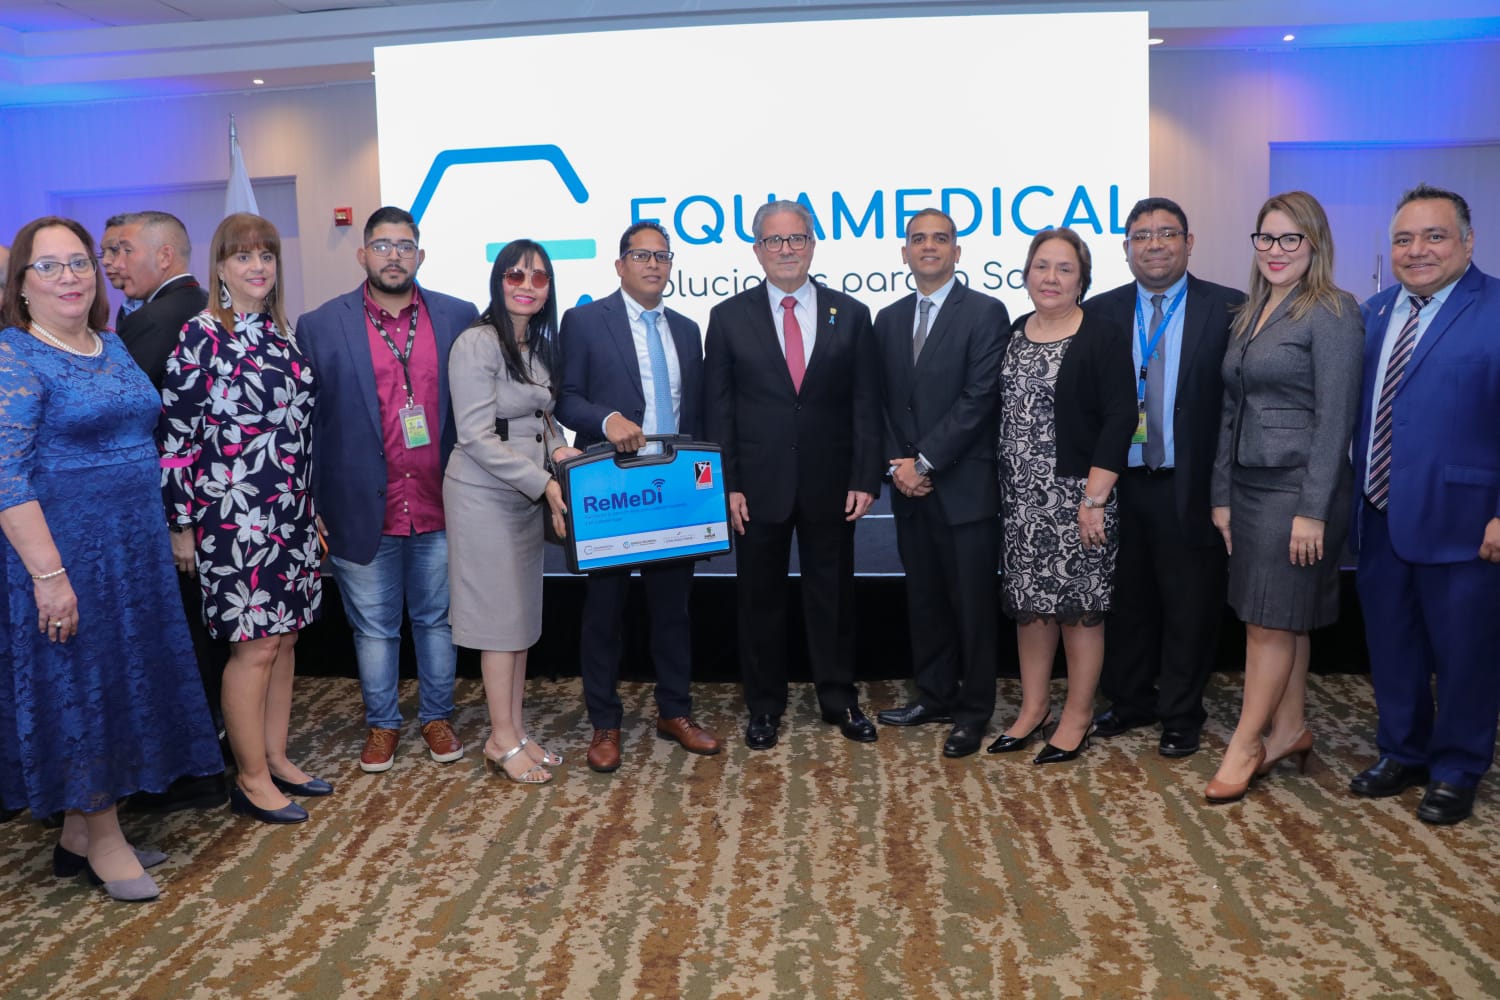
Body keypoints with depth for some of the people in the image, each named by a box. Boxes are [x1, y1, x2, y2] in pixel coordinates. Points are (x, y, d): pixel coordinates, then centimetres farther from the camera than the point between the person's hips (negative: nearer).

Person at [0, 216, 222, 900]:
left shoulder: (112, 346, 10)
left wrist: (169, 532, 12)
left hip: (133, 547, 8)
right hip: (66, 552, -7)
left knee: (122, 681, 13)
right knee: (80, 685, 4)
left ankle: (79, 833, 29)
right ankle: (103, 839, 20)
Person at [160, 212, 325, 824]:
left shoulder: (283, 334, 11)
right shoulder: (200, 337, -8)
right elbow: (174, 433, -10)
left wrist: (310, 506, 16)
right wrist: (181, 524, -10)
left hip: (291, 512, 7)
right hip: (233, 515, -6)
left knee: (285, 636, 11)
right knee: (256, 645, -1)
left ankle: (275, 758, 25)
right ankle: (252, 780, 13)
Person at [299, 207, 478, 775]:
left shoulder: (459, 318, 2)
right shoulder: (320, 327, -1)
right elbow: (304, 423, 0)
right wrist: (310, 508, -4)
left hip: (440, 508, 1)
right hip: (362, 511, -1)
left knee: (437, 620, 15)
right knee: (374, 628, 13)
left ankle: (436, 717, 33)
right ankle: (381, 724, 31)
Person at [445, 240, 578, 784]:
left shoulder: (539, 346, 10)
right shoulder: (477, 343, -14)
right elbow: (477, 437, -18)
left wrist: (558, 449, -2)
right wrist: (542, 482, -20)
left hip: (527, 494, 8)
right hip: (484, 495, -8)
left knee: (522, 615, 11)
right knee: (500, 616, -1)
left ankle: (515, 731, 22)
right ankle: (502, 741, 12)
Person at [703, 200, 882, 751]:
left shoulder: (851, 314, 4)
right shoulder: (729, 317, 2)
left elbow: (865, 405, 2)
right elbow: (718, 410, 0)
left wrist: (865, 479, -5)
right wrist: (728, 484, -6)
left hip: (831, 484, 1)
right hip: (759, 484, 0)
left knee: (833, 594, 11)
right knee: (760, 597, 9)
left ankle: (839, 699, 27)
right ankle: (764, 706, 24)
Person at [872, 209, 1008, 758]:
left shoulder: (986, 312, -5)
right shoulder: (888, 319, 12)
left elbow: (979, 399, -13)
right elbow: (883, 402, 11)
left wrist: (924, 461, -14)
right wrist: (898, 464, -4)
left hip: (965, 486, -5)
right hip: (910, 487, 5)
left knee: (972, 603, 3)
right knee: (924, 599, 13)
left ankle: (973, 711, 16)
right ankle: (934, 695, 27)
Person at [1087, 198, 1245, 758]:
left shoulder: (1228, 310, -3)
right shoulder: (1100, 313, 5)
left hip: (1190, 487, -2)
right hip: (1119, 484, 3)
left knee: (1190, 607, 8)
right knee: (1126, 601, 15)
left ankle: (1180, 716, 25)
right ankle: (1131, 700, 33)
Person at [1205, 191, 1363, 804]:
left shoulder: (1332, 312, -9)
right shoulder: (1249, 316, 13)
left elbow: (1335, 416, -15)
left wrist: (1313, 510, -18)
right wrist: (1222, 495, 9)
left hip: (1298, 487, -7)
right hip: (1249, 484, 7)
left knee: (1272, 621, -1)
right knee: (1281, 619, 13)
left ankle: (1245, 745, 9)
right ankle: (1288, 730, 24)